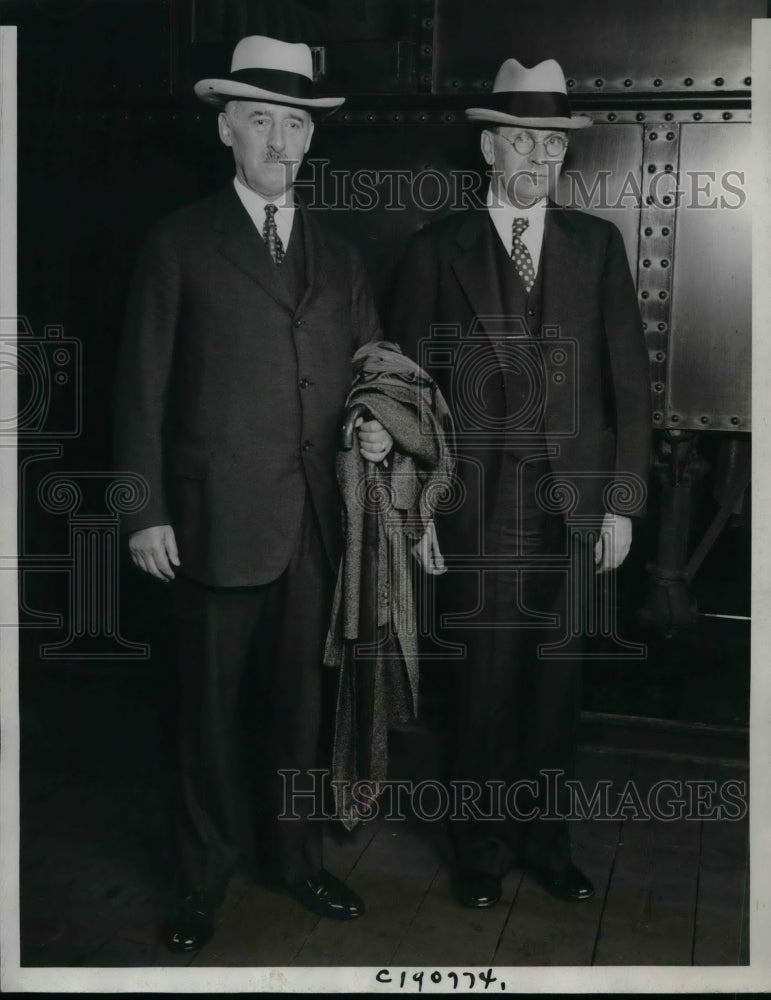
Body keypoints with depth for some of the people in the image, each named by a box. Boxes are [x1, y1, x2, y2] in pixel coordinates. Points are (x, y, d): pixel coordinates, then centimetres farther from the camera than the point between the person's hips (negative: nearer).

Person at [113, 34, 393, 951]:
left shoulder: (338, 257, 13)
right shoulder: (179, 244, 0)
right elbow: (142, 386, -3)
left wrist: (378, 427, -5)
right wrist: (146, 512, -8)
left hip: (314, 521, 4)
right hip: (216, 519, -3)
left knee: (299, 698, 14)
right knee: (211, 705, 7)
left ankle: (293, 856, 32)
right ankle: (204, 876, 25)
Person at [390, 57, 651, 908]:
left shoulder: (596, 244, 8)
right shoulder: (438, 248, 3)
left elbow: (629, 381, 6)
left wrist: (622, 501, 0)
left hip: (572, 503, 2)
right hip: (477, 507, -2)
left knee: (555, 682, 9)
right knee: (485, 683, 4)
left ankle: (544, 839, 27)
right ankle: (481, 846, 23)